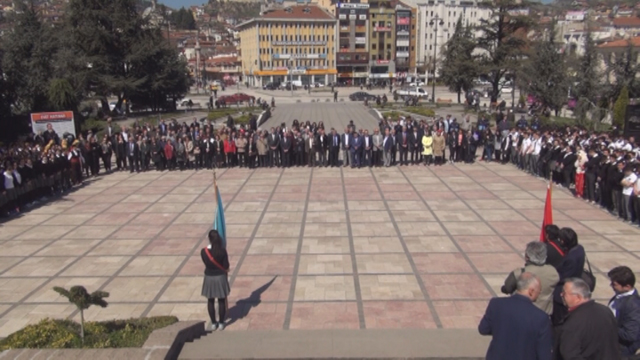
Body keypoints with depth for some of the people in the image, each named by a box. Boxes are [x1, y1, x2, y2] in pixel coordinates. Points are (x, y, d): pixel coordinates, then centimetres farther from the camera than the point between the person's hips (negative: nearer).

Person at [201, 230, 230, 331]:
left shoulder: (203, 252, -14)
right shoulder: (222, 251, -17)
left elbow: (206, 263, 0)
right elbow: (226, 266, -11)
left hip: (209, 278, 1)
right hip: (220, 277, -1)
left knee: (210, 301, 16)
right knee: (221, 301, 13)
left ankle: (213, 323, 25)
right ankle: (221, 323, 21)